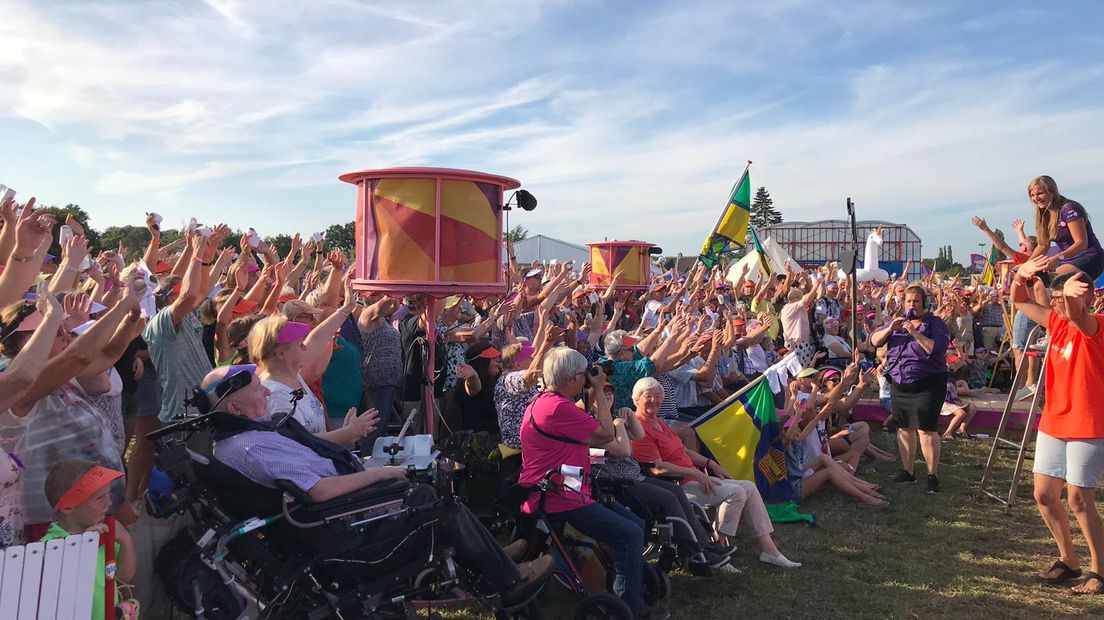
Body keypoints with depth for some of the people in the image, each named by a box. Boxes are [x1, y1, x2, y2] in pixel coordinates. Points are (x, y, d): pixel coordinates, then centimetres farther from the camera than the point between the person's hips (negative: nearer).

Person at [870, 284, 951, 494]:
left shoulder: (935, 323, -3)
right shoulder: (897, 321, 12)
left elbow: (937, 349, -19)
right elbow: (874, 341, 4)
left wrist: (915, 332, -24)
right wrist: (890, 329, -12)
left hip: (927, 385, -5)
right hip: (899, 384, 5)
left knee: (926, 430, -7)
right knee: (904, 428, 9)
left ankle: (933, 475, 2)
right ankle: (907, 471, 19)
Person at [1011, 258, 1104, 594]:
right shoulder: (1057, 323, 8)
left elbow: (1077, 316, -35)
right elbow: (1020, 301, 10)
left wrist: (1071, 293, -58)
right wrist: (1021, 275, -12)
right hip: (1053, 424, 7)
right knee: (1044, 494, 9)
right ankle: (1068, 560, 25)